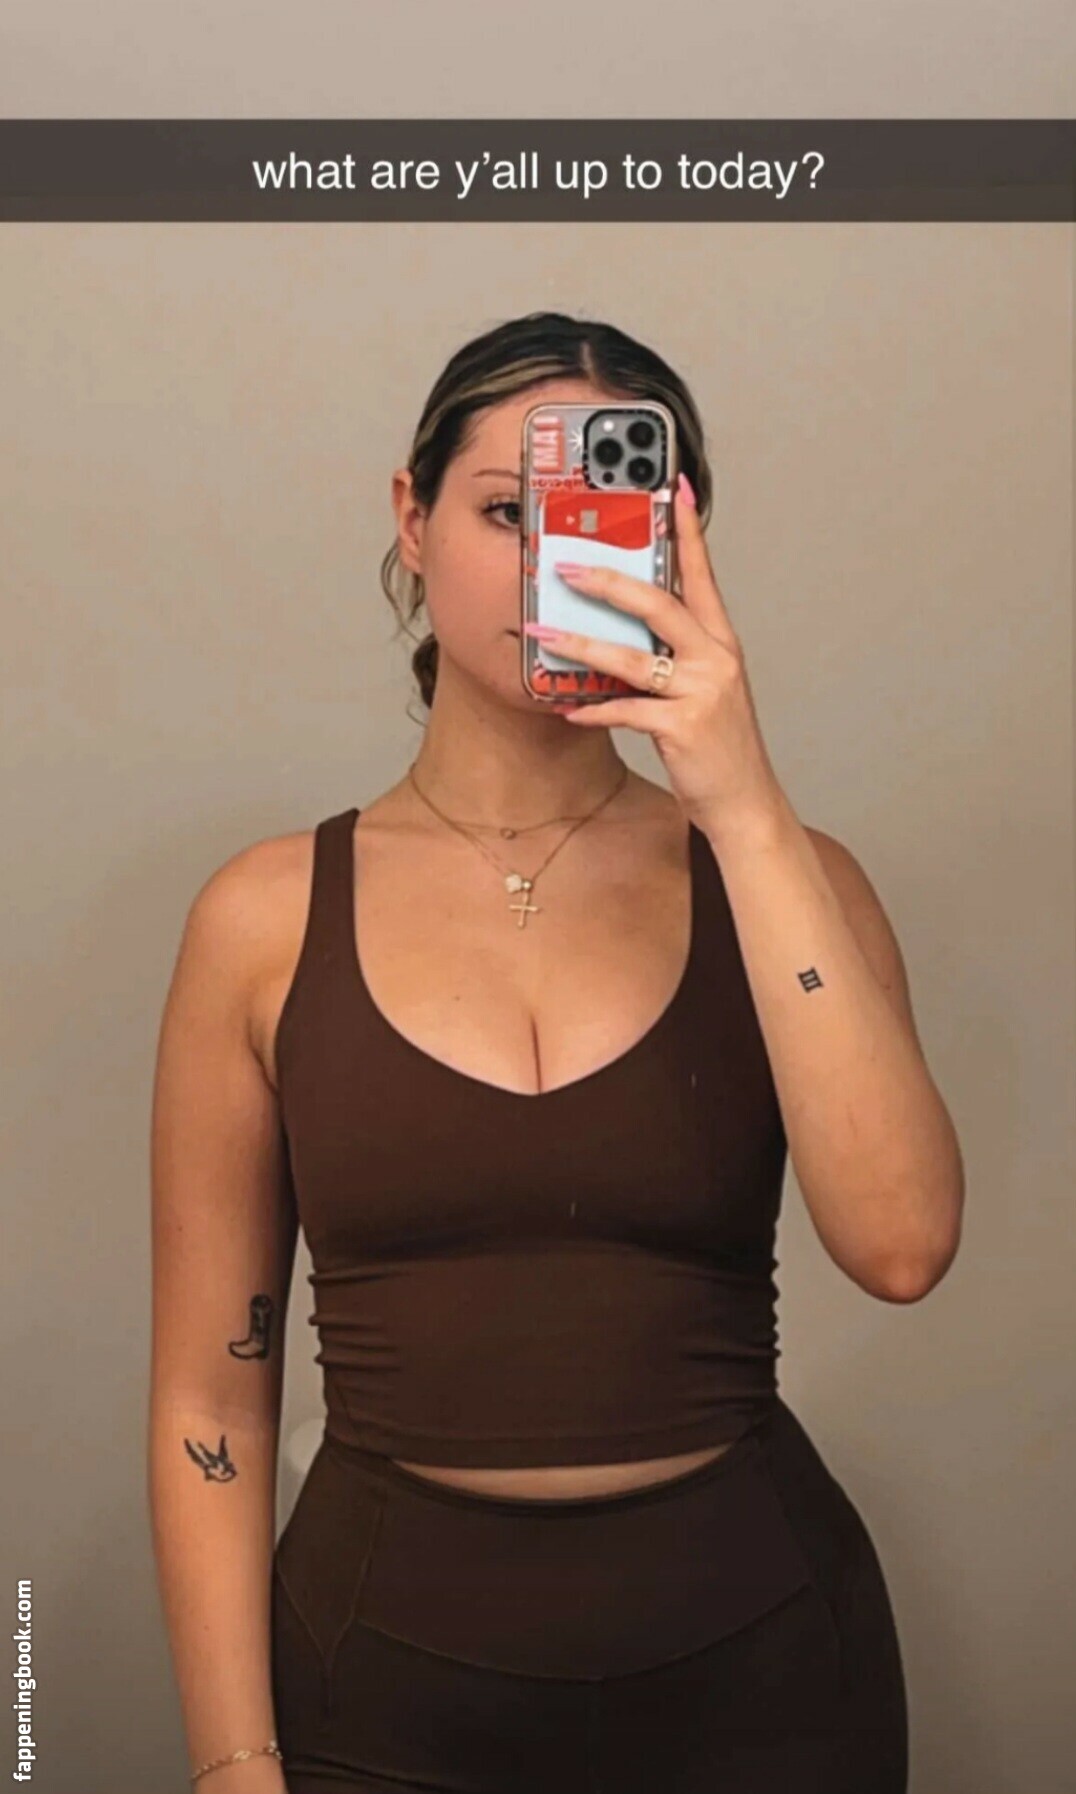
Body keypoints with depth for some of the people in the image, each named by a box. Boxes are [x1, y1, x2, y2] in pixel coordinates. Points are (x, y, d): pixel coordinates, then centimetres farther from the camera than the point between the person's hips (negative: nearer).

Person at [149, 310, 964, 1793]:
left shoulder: (778, 877, -3)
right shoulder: (269, 918, -4)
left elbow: (899, 1243, -20)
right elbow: (211, 1401, -2)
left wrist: (747, 811, -21)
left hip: (755, 1665, 1)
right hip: (385, 1675, -1)